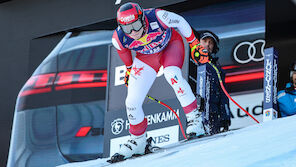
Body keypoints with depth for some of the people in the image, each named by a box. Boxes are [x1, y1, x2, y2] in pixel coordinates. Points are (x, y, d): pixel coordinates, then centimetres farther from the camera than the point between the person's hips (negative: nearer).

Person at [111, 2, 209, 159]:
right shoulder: (118, 38, -29)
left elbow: (180, 22, -17)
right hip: (146, 56, 3)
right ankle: (137, 142, 20)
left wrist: (194, 45, -7)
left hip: (170, 45, -3)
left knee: (171, 74, -36)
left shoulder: (157, 17, -38)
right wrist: (129, 68, 14)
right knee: (132, 102, -5)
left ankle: (194, 118, -23)